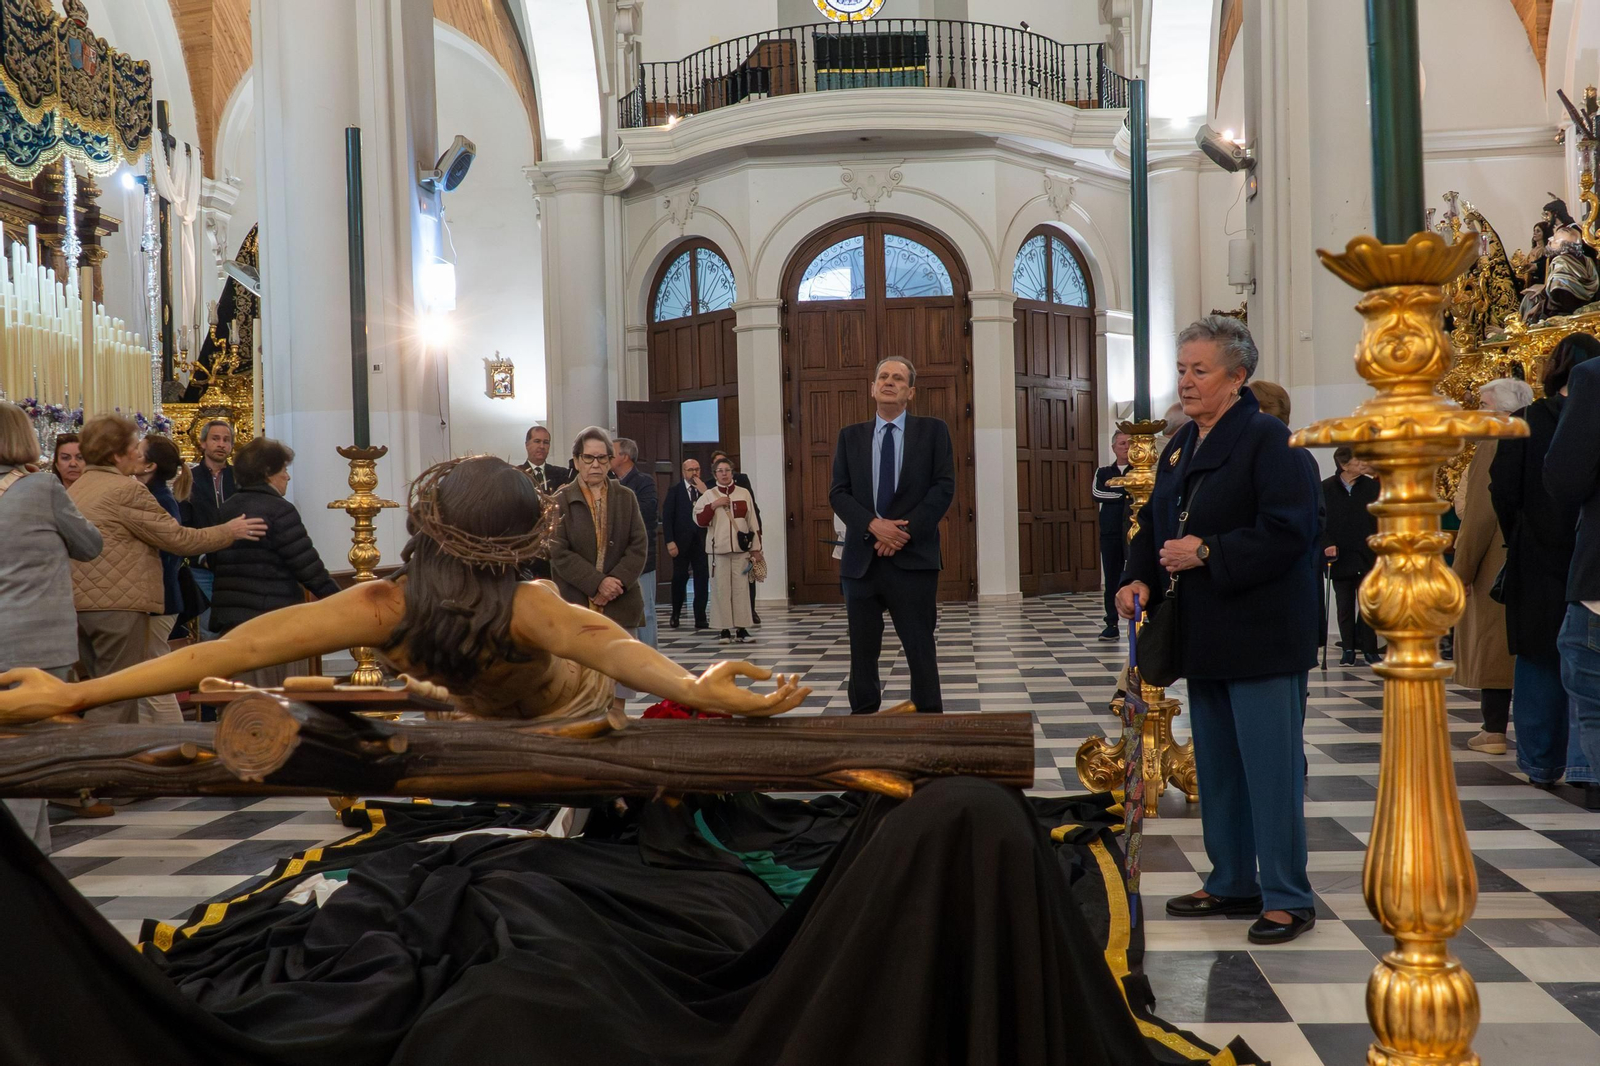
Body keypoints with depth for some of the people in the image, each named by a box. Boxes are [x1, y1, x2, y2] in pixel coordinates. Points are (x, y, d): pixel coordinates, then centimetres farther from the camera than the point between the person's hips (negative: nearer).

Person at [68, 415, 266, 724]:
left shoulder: (75, 490, 16)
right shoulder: (127, 490, -12)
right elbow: (178, 539, -10)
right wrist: (229, 532, 1)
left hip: (79, 603, 9)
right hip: (117, 605, -9)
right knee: (116, 700, -4)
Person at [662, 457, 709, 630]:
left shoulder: (705, 490, 8)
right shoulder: (675, 491, 2)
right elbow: (667, 517, -2)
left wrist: (704, 493, -12)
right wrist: (670, 542, -10)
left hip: (701, 542, 2)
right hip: (681, 543, -2)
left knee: (702, 579, -1)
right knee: (679, 578, 4)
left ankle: (700, 619, 4)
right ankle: (675, 614, 22)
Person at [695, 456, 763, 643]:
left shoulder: (744, 493, 6)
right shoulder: (708, 495, 5)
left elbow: (753, 522, 7)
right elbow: (699, 521, -2)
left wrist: (756, 549, 4)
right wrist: (713, 505, -14)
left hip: (741, 549, 0)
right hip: (718, 549, 0)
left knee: (740, 588, 1)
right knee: (721, 589, 0)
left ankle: (741, 628, 5)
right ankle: (724, 629, 5)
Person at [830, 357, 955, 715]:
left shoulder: (932, 430, 6)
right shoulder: (850, 436, 12)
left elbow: (944, 487, -2)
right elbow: (838, 492, 4)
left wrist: (906, 531, -13)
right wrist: (874, 525, -14)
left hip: (913, 556, -2)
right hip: (862, 558, 2)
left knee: (921, 648, 1)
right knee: (862, 649, 7)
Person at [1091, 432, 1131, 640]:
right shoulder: (1103, 472, 15)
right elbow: (1097, 495, -3)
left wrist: (1113, 487, -11)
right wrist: (1126, 492, -7)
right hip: (1110, 532, 3)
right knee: (1111, 579, 5)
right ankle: (1111, 624, 10)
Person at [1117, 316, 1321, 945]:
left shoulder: (1268, 439, -11)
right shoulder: (1180, 447, 14)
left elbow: (1287, 531, -20)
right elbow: (1155, 526, 17)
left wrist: (1207, 553, -22)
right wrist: (1139, 579, 0)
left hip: (1261, 634, -8)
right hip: (1206, 636, 9)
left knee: (1272, 767, -2)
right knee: (1216, 765, 16)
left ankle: (1287, 898, 9)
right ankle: (1232, 883, 28)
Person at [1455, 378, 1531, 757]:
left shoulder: (1493, 446, -13)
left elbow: (1480, 514, -16)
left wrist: (1462, 568, -11)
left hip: (1496, 566, -7)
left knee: (1492, 642, -1)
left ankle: (1494, 730, 1)